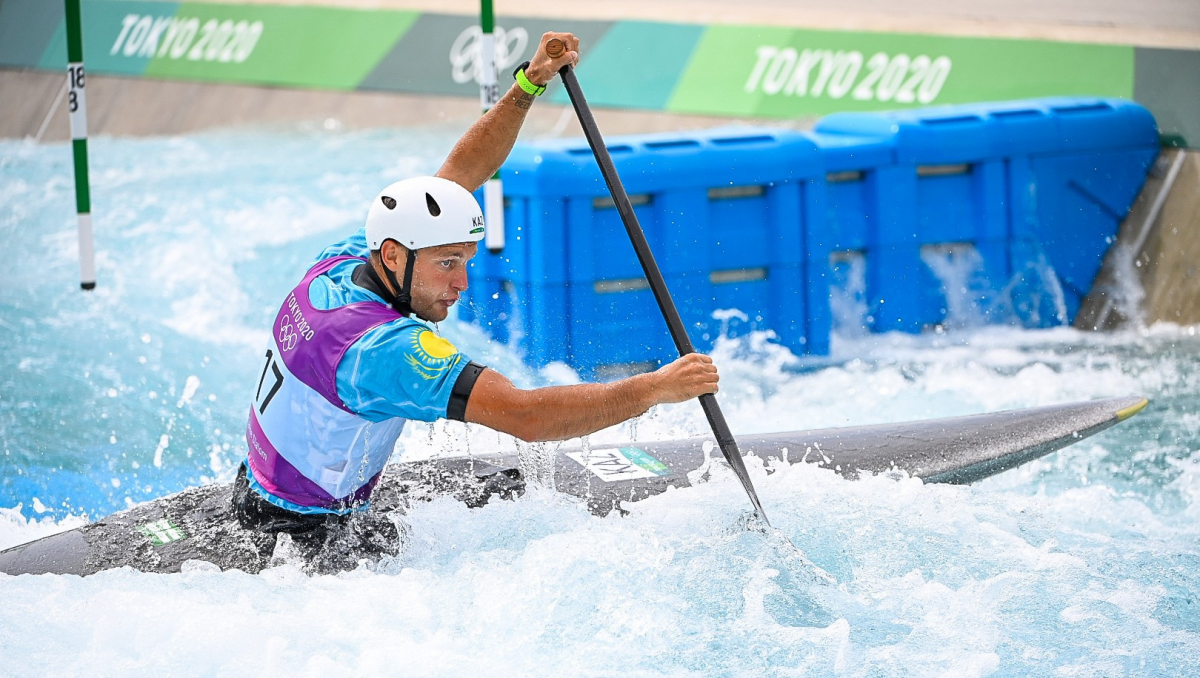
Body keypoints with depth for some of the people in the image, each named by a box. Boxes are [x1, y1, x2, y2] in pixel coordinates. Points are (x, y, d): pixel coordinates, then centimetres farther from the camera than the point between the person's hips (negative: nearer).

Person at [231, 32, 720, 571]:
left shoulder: (344, 263, -6)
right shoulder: (383, 348, -33)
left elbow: (460, 173, 6)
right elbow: (525, 418, -40)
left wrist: (529, 83, -3)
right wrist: (655, 388, -37)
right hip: (302, 540, -9)